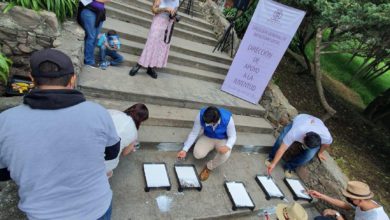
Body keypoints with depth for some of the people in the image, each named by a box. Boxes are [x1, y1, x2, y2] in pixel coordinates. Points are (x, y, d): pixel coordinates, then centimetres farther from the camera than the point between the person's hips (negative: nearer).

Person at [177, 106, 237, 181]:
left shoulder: (227, 119, -34)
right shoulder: (201, 115, -29)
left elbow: (232, 136, -18)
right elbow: (194, 133, -16)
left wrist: (228, 146, -40)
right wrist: (185, 150, -20)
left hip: (223, 140, -1)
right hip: (208, 137, 2)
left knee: (225, 155, -33)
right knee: (197, 154, -25)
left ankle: (208, 168, -3)